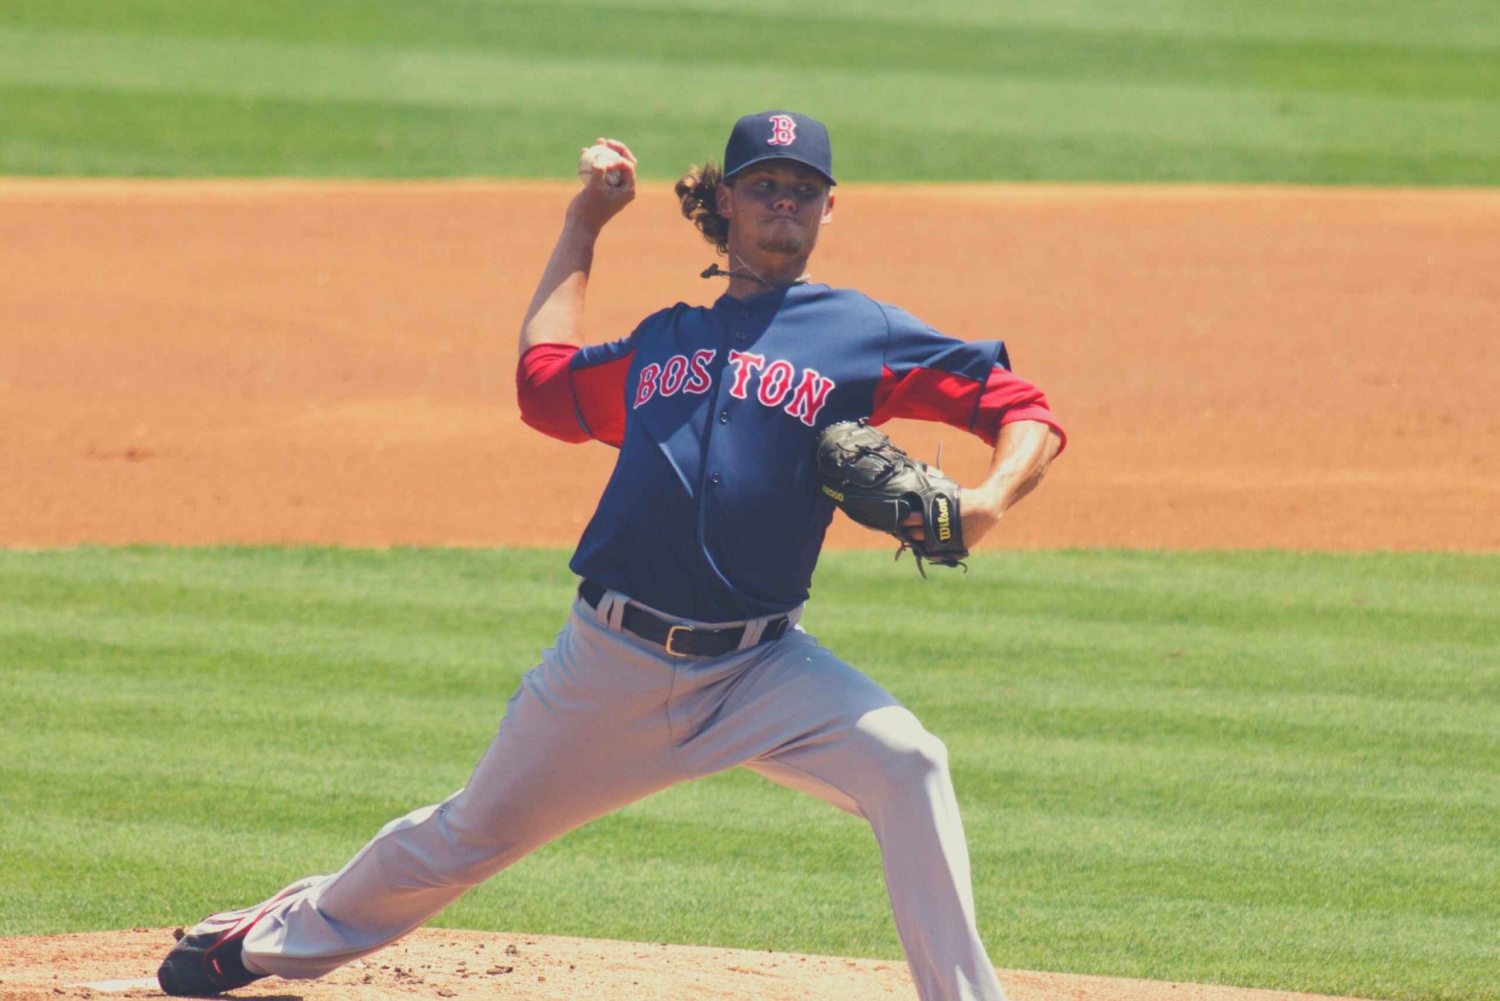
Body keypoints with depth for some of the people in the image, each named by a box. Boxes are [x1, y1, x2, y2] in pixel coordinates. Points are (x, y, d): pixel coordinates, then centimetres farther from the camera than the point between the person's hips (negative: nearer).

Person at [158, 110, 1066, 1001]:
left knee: (906, 764, -29)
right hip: (613, 661, 3)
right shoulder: (662, 342, 14)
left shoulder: (863, 336, 1)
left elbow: (1029, 418, -4)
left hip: (758, 668, -3)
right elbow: (544, 382, 28)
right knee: (476, 832, 16)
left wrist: (988, 505, -25)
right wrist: (584, 226, 30)